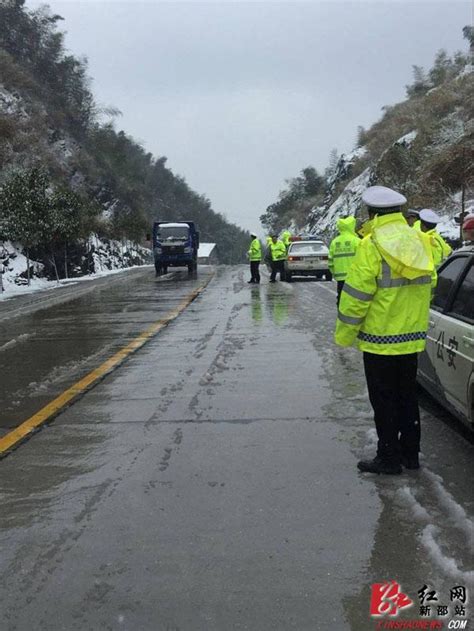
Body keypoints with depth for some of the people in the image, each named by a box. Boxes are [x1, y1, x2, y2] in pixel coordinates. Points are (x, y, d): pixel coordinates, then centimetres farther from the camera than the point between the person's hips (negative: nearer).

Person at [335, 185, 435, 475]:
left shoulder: (372, 246, -18)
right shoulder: (420, 241, 4)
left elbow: (356, 295, -18)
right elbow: (429, 285, 14)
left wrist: (344, 335, -8)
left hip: (380, 340, -7)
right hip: (413, 337, 7)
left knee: (384, 402, 5)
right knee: (407, 397, 17)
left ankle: (389, 457, 13)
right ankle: (410, 453, 27)